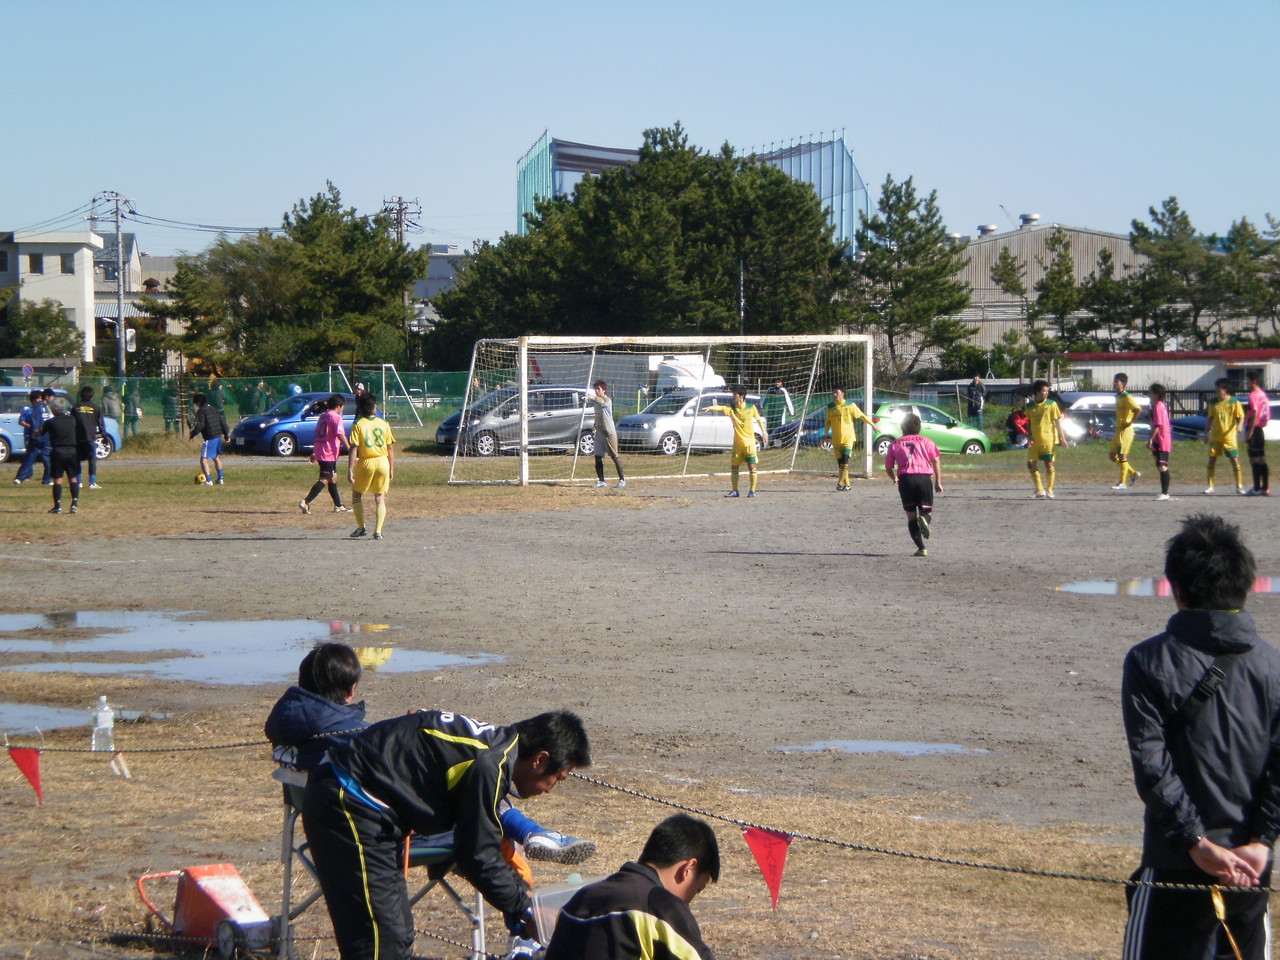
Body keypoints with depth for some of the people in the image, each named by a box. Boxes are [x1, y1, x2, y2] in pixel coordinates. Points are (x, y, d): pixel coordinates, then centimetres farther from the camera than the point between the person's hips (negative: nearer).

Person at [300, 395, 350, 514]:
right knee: (325, 479, -9)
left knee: (333, 478, 17)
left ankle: (338, 506, 23)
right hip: (329, 454, -9)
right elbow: (341, 435, -19)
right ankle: (305, 502, -19)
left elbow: (317, 435, 21)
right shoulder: (336, 417, -10)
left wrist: (314, 453, 27)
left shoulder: (323, 416, 16)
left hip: (320, 452, 9)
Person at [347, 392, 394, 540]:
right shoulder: (384, 424, 3)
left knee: (357, 495, 16)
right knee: (380, 497, 9)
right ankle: (378, 531, 2)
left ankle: (361, 527, 10)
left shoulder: (358, 425, -5)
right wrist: (392, 469, 13)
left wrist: (350, 470, -9)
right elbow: (391, 448, 5)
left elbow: (353, 448, -11)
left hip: (366, 462, -2)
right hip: (383, 462, 2)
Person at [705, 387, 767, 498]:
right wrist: (709, 408, -40)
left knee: (752, 467, -3)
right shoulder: (731, 408, -3)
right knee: (734, 467, 3)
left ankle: (752, 491, 7)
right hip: (737, 443, 2)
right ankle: (734, 491, 15)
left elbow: (759, 419, 11)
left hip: (749, 442, -2)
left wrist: (764, 433, 11)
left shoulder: (751, 407, -3)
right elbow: (720, 407, -22)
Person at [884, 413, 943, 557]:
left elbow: (888, 468, 17)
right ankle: (924, 520, -27)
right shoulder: (926, 442, 15)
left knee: (911, 516, 9)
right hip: (925, 478, 0)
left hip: (905, 479, 0)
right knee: (926, 511, 12)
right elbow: (936, 460, 1)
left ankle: (921, 548, -2)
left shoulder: (895, 444, 18)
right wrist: (938, 482, 2)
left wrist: (894, 479, 37)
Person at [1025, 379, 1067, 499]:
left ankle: (1049, 491, 10)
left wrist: (1061, 437, -6)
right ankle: (1040, 490, 10)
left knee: (1049, 464, -2)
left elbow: (1057, 421, -1)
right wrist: (1029, 438, 2)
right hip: (1035, 442, 3)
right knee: (1031, 464, -2)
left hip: (1048, 441, -3)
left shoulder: (1051, 404, -3)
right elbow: (1029, 424, 13)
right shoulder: (1030, 406, 5)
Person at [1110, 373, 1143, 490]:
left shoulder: (1127, 397, -16)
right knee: (1113, 456, 11)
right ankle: (1133, 473, 21)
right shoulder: (1118, 396, 13)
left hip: (1125, 431, -10)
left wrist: (1130, 423, -22)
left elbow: (1138, 409, -28)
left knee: (1122, 456, -5)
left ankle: (1123, 483, 1)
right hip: (1118, 430, 10)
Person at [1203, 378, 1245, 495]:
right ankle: (1210, 486, 7)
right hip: (1215, 437, 3)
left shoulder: (1234, 402, -3)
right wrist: (1206, 434, 10)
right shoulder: (1214, 403, 7)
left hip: (1229, 437, -3)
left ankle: (1239, 486, 7)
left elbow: (1241, 417, -2)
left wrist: (1239, 426, -23)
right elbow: (1209, 419, 13)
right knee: (1212, 459, 0)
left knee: (1235, 460, -3)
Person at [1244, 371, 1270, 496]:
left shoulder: (1253, 395, -14)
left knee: (1254, 459, -7)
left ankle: (1257, 488, -7)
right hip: (1261, 429, 9)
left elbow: (1254, 414, -21)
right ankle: (1265, 487, 10)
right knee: (1262, 460, 10)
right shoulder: (1263, 394, 14)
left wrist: (1249, 432, -22)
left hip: (1254, 429, -9)